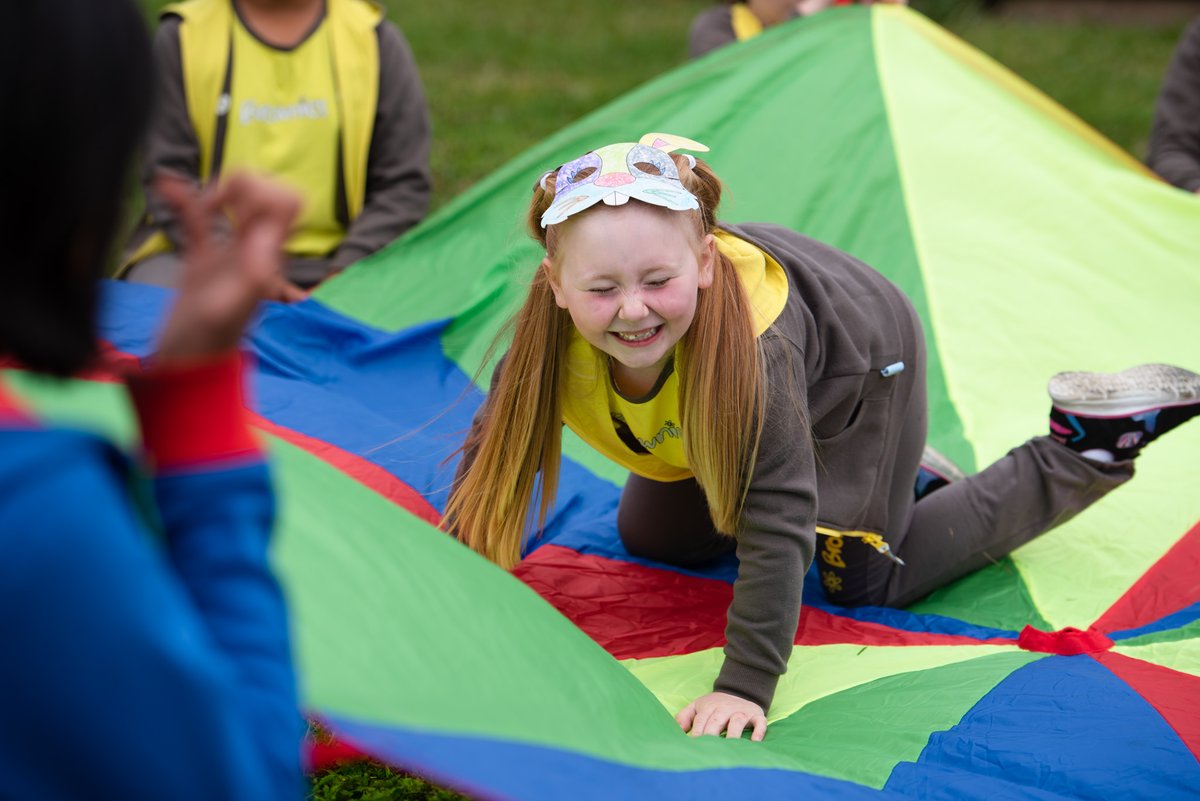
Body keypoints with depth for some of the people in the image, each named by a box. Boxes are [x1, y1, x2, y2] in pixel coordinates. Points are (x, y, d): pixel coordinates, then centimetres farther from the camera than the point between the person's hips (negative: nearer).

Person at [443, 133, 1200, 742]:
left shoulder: (751, 342, -47)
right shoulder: (552, 334, -33)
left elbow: (776, 522, -44)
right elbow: (497, 456, -19)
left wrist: (745, 685, -47)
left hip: (860, 362, -6)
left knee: (869, 579, -3)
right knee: (652, 539, 17)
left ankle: (1087, 451, 9)